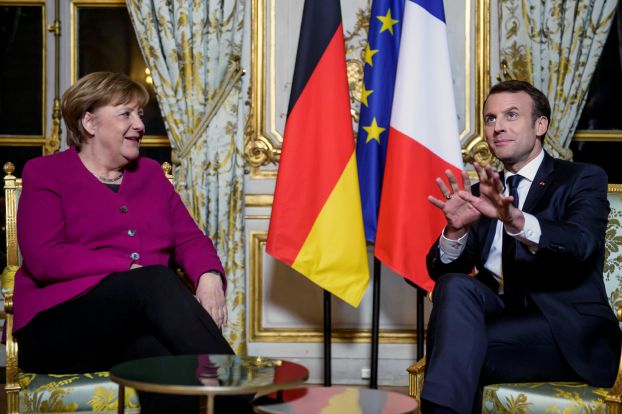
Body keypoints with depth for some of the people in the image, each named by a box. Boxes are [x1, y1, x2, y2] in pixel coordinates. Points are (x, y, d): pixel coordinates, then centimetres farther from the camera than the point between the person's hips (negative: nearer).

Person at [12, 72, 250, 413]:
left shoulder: (149, 172, 24)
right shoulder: (45, 173, 8)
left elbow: (190, 239, 16)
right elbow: (43, 258, -7)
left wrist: (210, 276, -9)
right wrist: (131, 268, -17)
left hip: (141, 323, 4)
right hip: (59, 327, -4)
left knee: (164, 357, -35)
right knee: (157, 280, -34)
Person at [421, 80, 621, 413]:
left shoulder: (582, 179, 2)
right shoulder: (481, 192, 16)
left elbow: (581, 244, -20)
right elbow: (441, 271, 7)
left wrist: (517, 221, -40)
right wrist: (456, 230, -16)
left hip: (569, 333, -4)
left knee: (457, 344, -30)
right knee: (454, 287, -27)